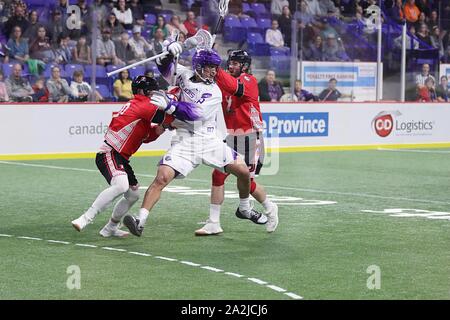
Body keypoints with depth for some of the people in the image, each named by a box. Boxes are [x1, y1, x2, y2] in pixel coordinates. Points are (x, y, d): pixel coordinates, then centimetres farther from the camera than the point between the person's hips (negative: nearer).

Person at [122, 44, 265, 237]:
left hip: (209, 141, 1)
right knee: (162, 177, -21)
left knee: (243, 171, -4)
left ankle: (244, 209, 23)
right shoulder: (185, 75, 6)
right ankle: (140, 220, -22)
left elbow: (195, 114, -16)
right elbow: (164, 66, 13)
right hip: (185, 142, -1)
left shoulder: (215, 92, -2)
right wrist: (169, 52, -9)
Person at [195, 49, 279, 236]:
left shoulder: (249, 81, -12)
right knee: (218, 176, -3)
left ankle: (270, 209, 27)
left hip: (250, 138, -6)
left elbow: (234, 87, -32)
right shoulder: (223, 82, 9)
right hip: (230, 138, 6)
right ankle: (213, 224, 1)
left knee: (246, 182, -1)